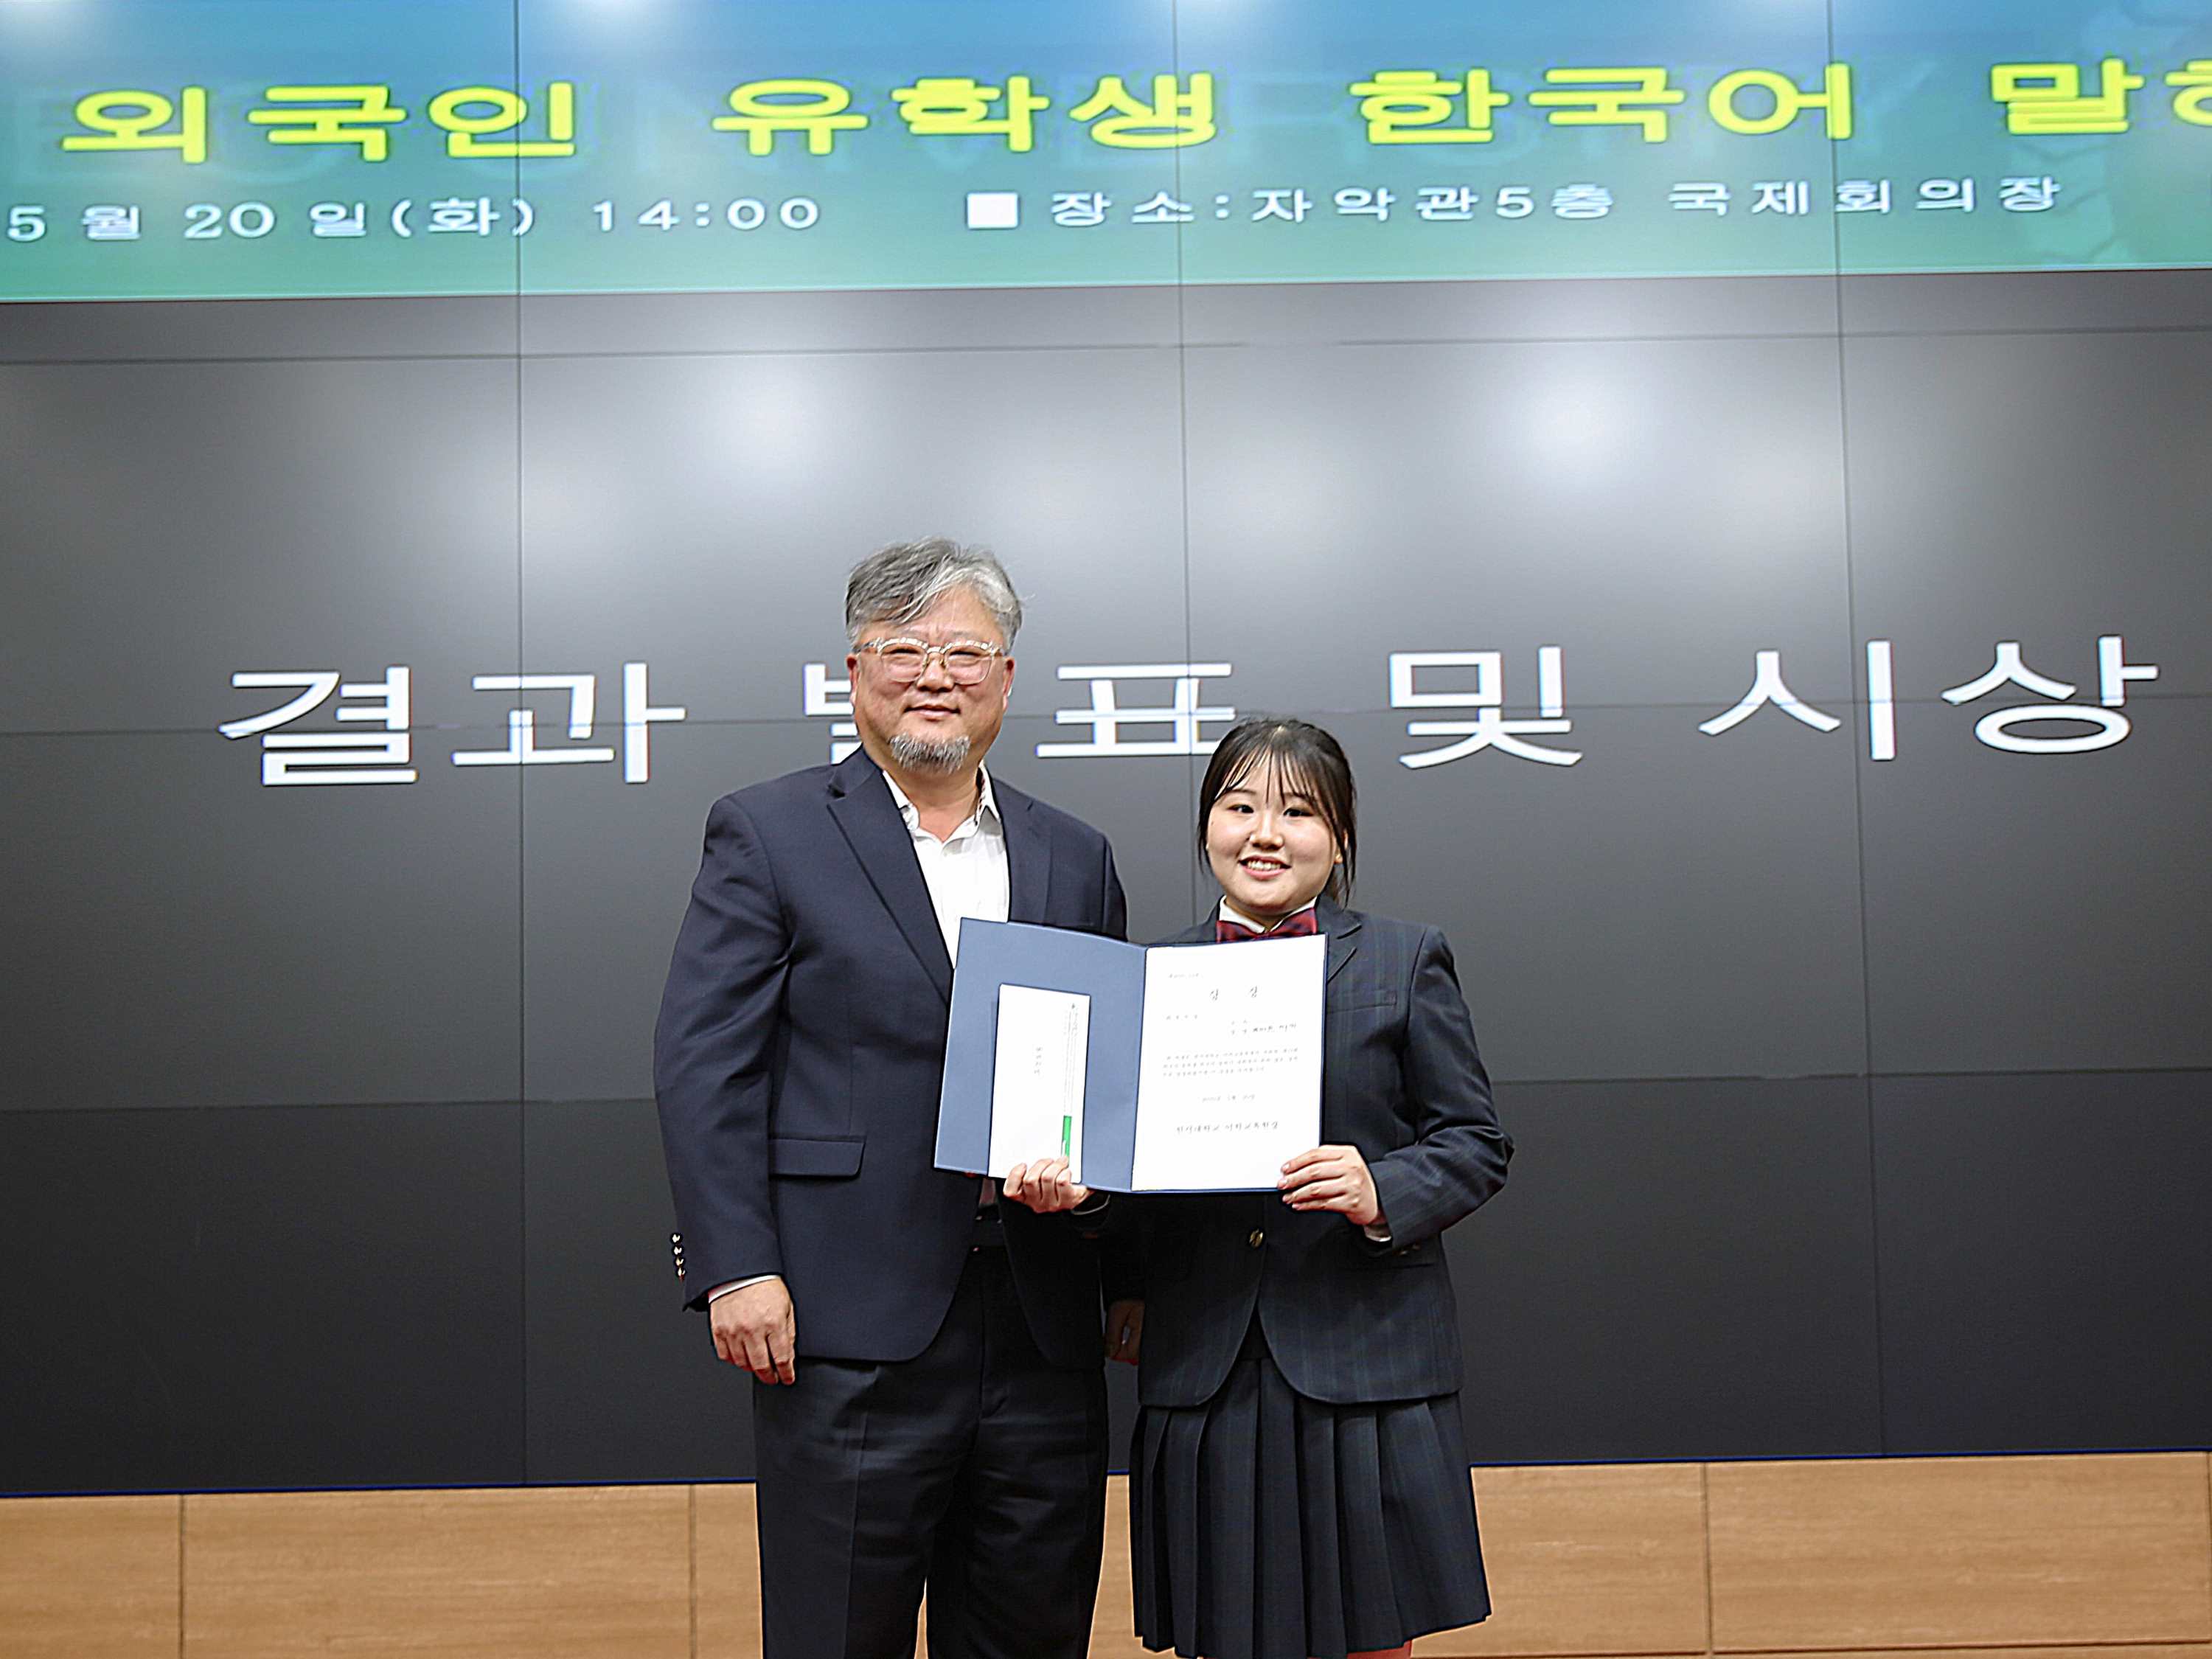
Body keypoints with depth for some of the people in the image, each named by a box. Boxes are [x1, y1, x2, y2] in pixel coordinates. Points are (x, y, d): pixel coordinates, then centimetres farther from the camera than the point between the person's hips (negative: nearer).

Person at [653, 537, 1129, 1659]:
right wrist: (736, 1270, -12)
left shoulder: (1075, 858, 14)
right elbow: (702, 1063, -4)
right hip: (855, 1325, -4)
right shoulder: (766, 833, 1)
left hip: (1043, 1327, 5)